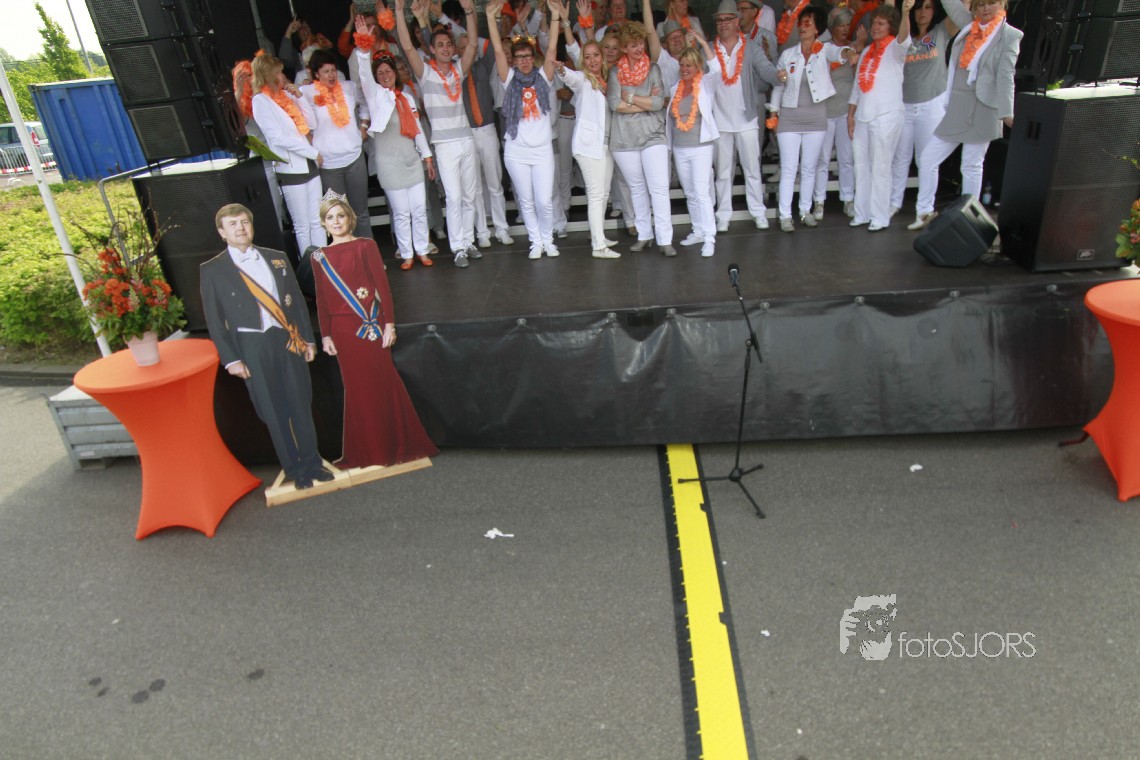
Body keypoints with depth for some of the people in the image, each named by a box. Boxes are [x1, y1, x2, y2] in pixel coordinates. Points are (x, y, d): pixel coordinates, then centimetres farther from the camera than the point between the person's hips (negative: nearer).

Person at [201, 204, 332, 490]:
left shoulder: (276, 259, 8)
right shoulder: (212, 270, -1)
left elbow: (297, 300, 11)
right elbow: (214, 319, -1)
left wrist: (308, 338, 8)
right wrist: (230, 359, -6)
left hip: (289, 340, 3)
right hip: (252, 347, -3)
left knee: (302, 405, 10)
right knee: (274, 412, 6)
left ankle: (312, 462, 27)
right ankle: (294, 469, 21)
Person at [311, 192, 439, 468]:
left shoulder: (366, 245, 1)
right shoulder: (320, 257, 8)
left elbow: (383, 286, -3)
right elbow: (322, 300, 10)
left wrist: (389, 323, -8)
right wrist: (325, 336, 7)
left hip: (372, 326, -2)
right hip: (344, 331, 2)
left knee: (383, 384, 1)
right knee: (358, 389, 8)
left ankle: (397, 445, 15)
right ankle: (367, 452, 20)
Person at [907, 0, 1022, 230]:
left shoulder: (1009, 35, -1)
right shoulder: (968, 25, 13)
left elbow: (1006, 77, -9)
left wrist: (1007, 113, -18)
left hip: (982, 111, -5)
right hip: (956, 109, 5)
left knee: (971, 166, 0)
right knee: (927, 158, 2)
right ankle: (924, 212, 12)